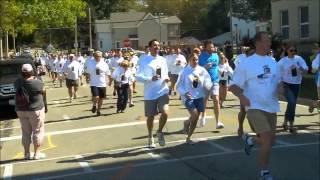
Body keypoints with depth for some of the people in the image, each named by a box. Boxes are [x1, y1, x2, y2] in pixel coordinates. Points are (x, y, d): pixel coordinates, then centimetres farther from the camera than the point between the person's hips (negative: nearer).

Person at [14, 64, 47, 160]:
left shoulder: (17, 83, -7)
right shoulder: (38, 83, -17)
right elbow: (43, 94, -3)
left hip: (21, 111, 4)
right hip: (36, 110, -4)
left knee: (26, 132, 16)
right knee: (38, 132, 9)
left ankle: (26, 153, 21)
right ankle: (37, 153, 11)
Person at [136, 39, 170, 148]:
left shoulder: (163, 59, 9)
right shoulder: (144, 60, -4)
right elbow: (138, 77, -8)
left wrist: (167, 78, -1)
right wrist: (150, 79, -22)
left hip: (163, 92, 2)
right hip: (150, 94, -2)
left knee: (165, 113, -15)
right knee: (150, 117, 8)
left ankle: (160, 132, 12)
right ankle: (150, 137, 30)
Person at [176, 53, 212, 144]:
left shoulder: (202, 70, 1)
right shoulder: (184, 71, -4)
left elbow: (207, 82, 3)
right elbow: (179, 86, -1)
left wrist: (208, 85, -21)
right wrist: (184, 93, -18)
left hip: (199, 97, 3)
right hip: (188, 97, -3)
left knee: (196, 119, 7)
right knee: (194, 115, -22)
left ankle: (188, 138, 26)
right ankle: (186, 123, 13)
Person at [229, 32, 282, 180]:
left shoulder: (273, 63, 9)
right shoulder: (246, 64, -8)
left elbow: (278, 82, 21)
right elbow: (233, 86, -7)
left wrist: (279, 88, -4)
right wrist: (241, 96, -27)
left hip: (271, 107, 6)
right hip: (255, 107, -6)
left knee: (271, 141, 12)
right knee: (267, 142, -15)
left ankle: (249, 140, 43)